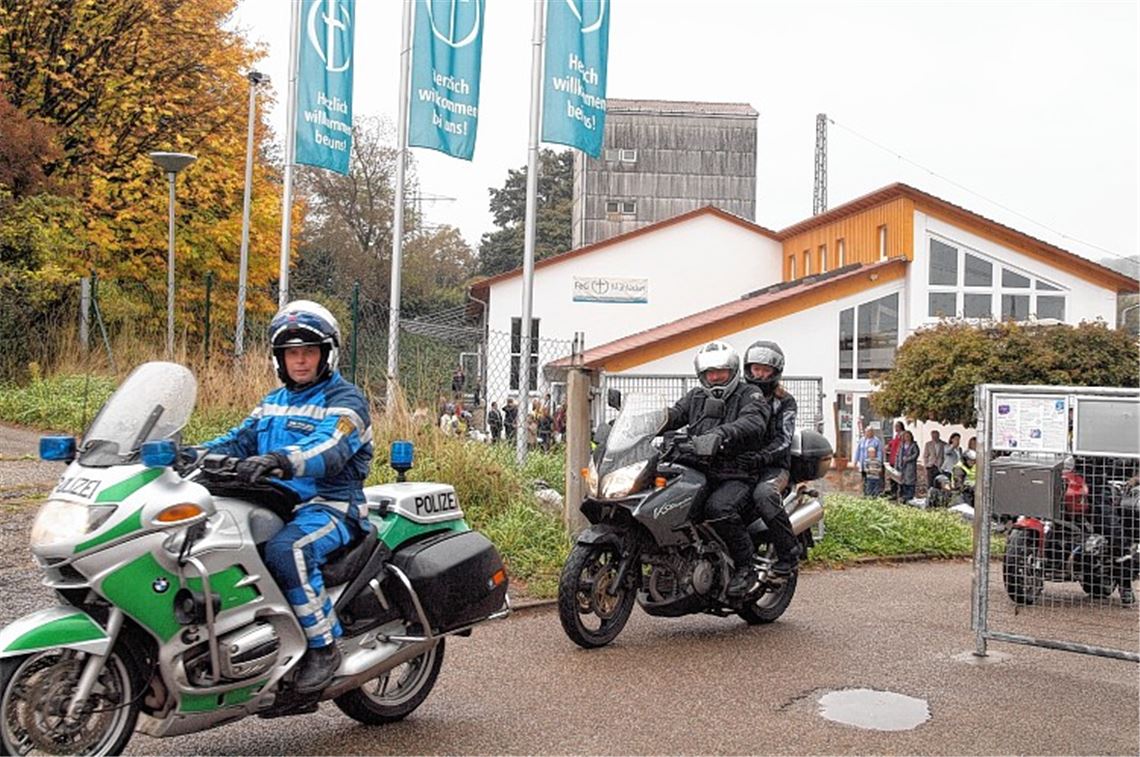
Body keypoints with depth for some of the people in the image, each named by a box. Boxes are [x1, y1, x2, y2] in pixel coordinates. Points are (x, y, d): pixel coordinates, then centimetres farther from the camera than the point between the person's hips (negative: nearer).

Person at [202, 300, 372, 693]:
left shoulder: (345, 399, -4)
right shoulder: (273, 402, 21)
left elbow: (329, 447, -24)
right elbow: (241, 439, 13)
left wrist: (280, 460, -43)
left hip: (330, 506, -7)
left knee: (286, 548, -36)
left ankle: (324, 646, -22)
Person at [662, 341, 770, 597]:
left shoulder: (750, 395, 1)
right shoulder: (696, 397, 20)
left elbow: (753, 423, -20)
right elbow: (672, 415, 6)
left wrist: (720, 434, -40)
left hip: (737, 477, -6)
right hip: (700, 474, 6)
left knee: (718, 508, -34)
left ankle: (746, 567, -16)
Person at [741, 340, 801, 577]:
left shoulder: (784, 401, 6)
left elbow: (783, 439, -6)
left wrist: (762, 456, -24)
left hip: (774, 466, -4)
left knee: (763, 494, -37)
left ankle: (790, 551, -24)